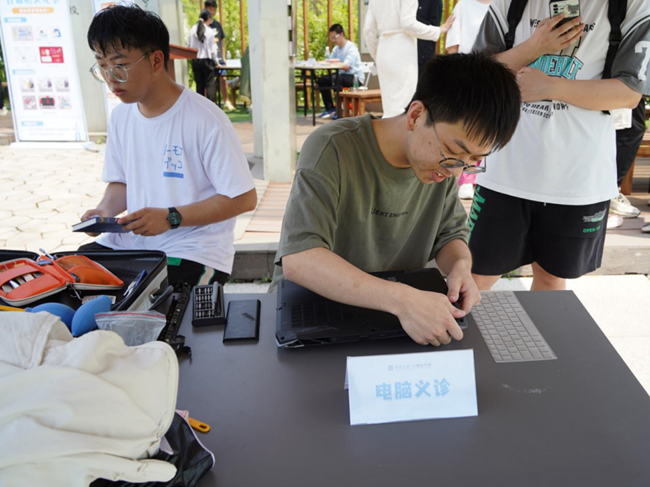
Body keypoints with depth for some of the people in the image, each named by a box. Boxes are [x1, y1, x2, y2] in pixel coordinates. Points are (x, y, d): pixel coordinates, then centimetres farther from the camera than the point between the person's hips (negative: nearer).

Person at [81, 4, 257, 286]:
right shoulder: (120, 116, 7)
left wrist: (171, 218, -21)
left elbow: (243, 198, -15)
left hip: (194, 251, -6)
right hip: (130, 242, 7)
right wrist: (105, 211, -4)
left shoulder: (204, 120, -16)